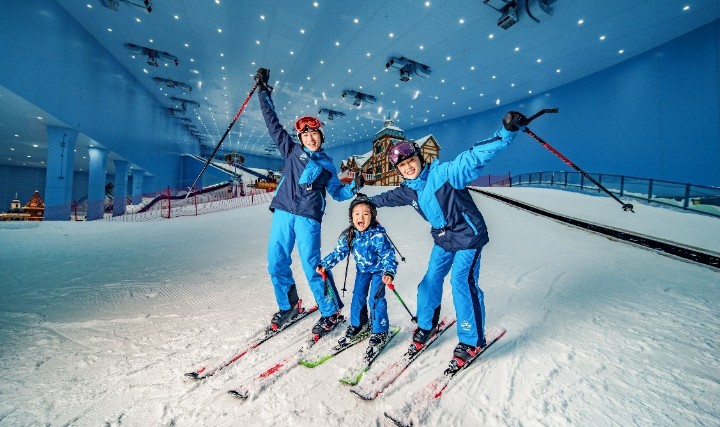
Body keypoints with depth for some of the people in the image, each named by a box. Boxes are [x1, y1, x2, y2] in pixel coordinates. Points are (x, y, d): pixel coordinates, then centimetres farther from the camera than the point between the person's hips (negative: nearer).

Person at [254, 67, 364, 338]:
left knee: (311, 266, -7)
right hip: (283, 213, 3)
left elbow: (338, 193, 15)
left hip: (308, 218, -2)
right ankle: (289, 306, 26)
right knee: (276, 263, 4)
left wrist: (354, 188, -4)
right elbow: (272, 123, 15)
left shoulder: (327, 165, 13)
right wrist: (264, 91, 14)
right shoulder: (292, 150, 14)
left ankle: (331, 313, 9)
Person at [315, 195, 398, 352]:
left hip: (378, 270, -5)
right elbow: (339, 252, -7)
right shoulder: (348, 235, -17)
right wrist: (325, 264, -15)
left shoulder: (378, 235, -33)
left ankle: (379, 332, 9)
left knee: (376, 299, -9)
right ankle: (358, 323, 33)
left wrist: (389, 272, -48)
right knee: (358, 296, 10)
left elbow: (389, 255, -32)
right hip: (362, 270, 5)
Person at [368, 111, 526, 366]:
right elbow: (388, 197, 22)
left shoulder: (443, 173, -20)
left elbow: (473, 158, -30)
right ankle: (426, 326, 32)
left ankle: (472, 341, 7)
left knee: (462, 283, -11)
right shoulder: (408, 191, 2)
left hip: (467, 235, -7)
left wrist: (506, 134, -41)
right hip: (443, 239, 7)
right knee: (431, 280, 10)